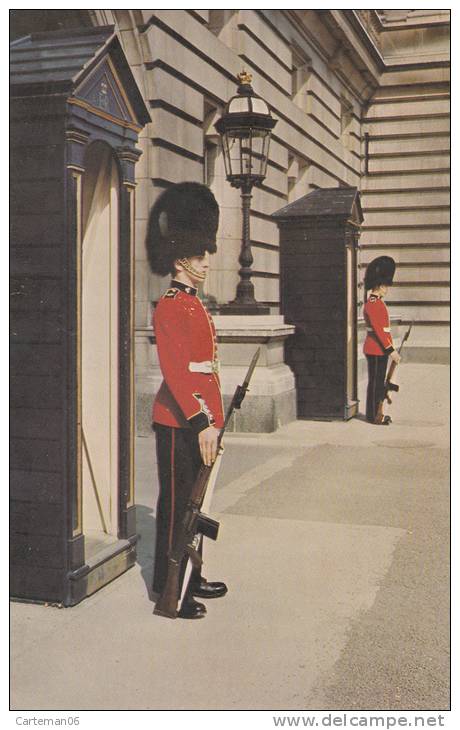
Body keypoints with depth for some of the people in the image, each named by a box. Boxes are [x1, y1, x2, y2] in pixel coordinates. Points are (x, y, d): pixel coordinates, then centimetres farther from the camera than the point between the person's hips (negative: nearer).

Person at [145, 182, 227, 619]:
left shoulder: (194, 304, 15)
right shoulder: (171, 307, -15)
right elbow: (175, 371, -24)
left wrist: (213, 419, 21)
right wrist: (202, 423, -28)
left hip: (199, 421, 10)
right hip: (180, 423, -10)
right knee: (176, 505, 0)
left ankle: (190, 578, 30)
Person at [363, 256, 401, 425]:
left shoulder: (377, 302, 15)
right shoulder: (373, 304, -17)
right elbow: (378, 330, -22)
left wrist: (390, 348, 21)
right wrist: (391, 350, -22)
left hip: (380, 349, 10)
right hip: (376, 350, -10)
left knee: (378, 382, 13)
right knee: (376, 382, -4)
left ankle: (376, 413, 20)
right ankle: (374, 415, 2)